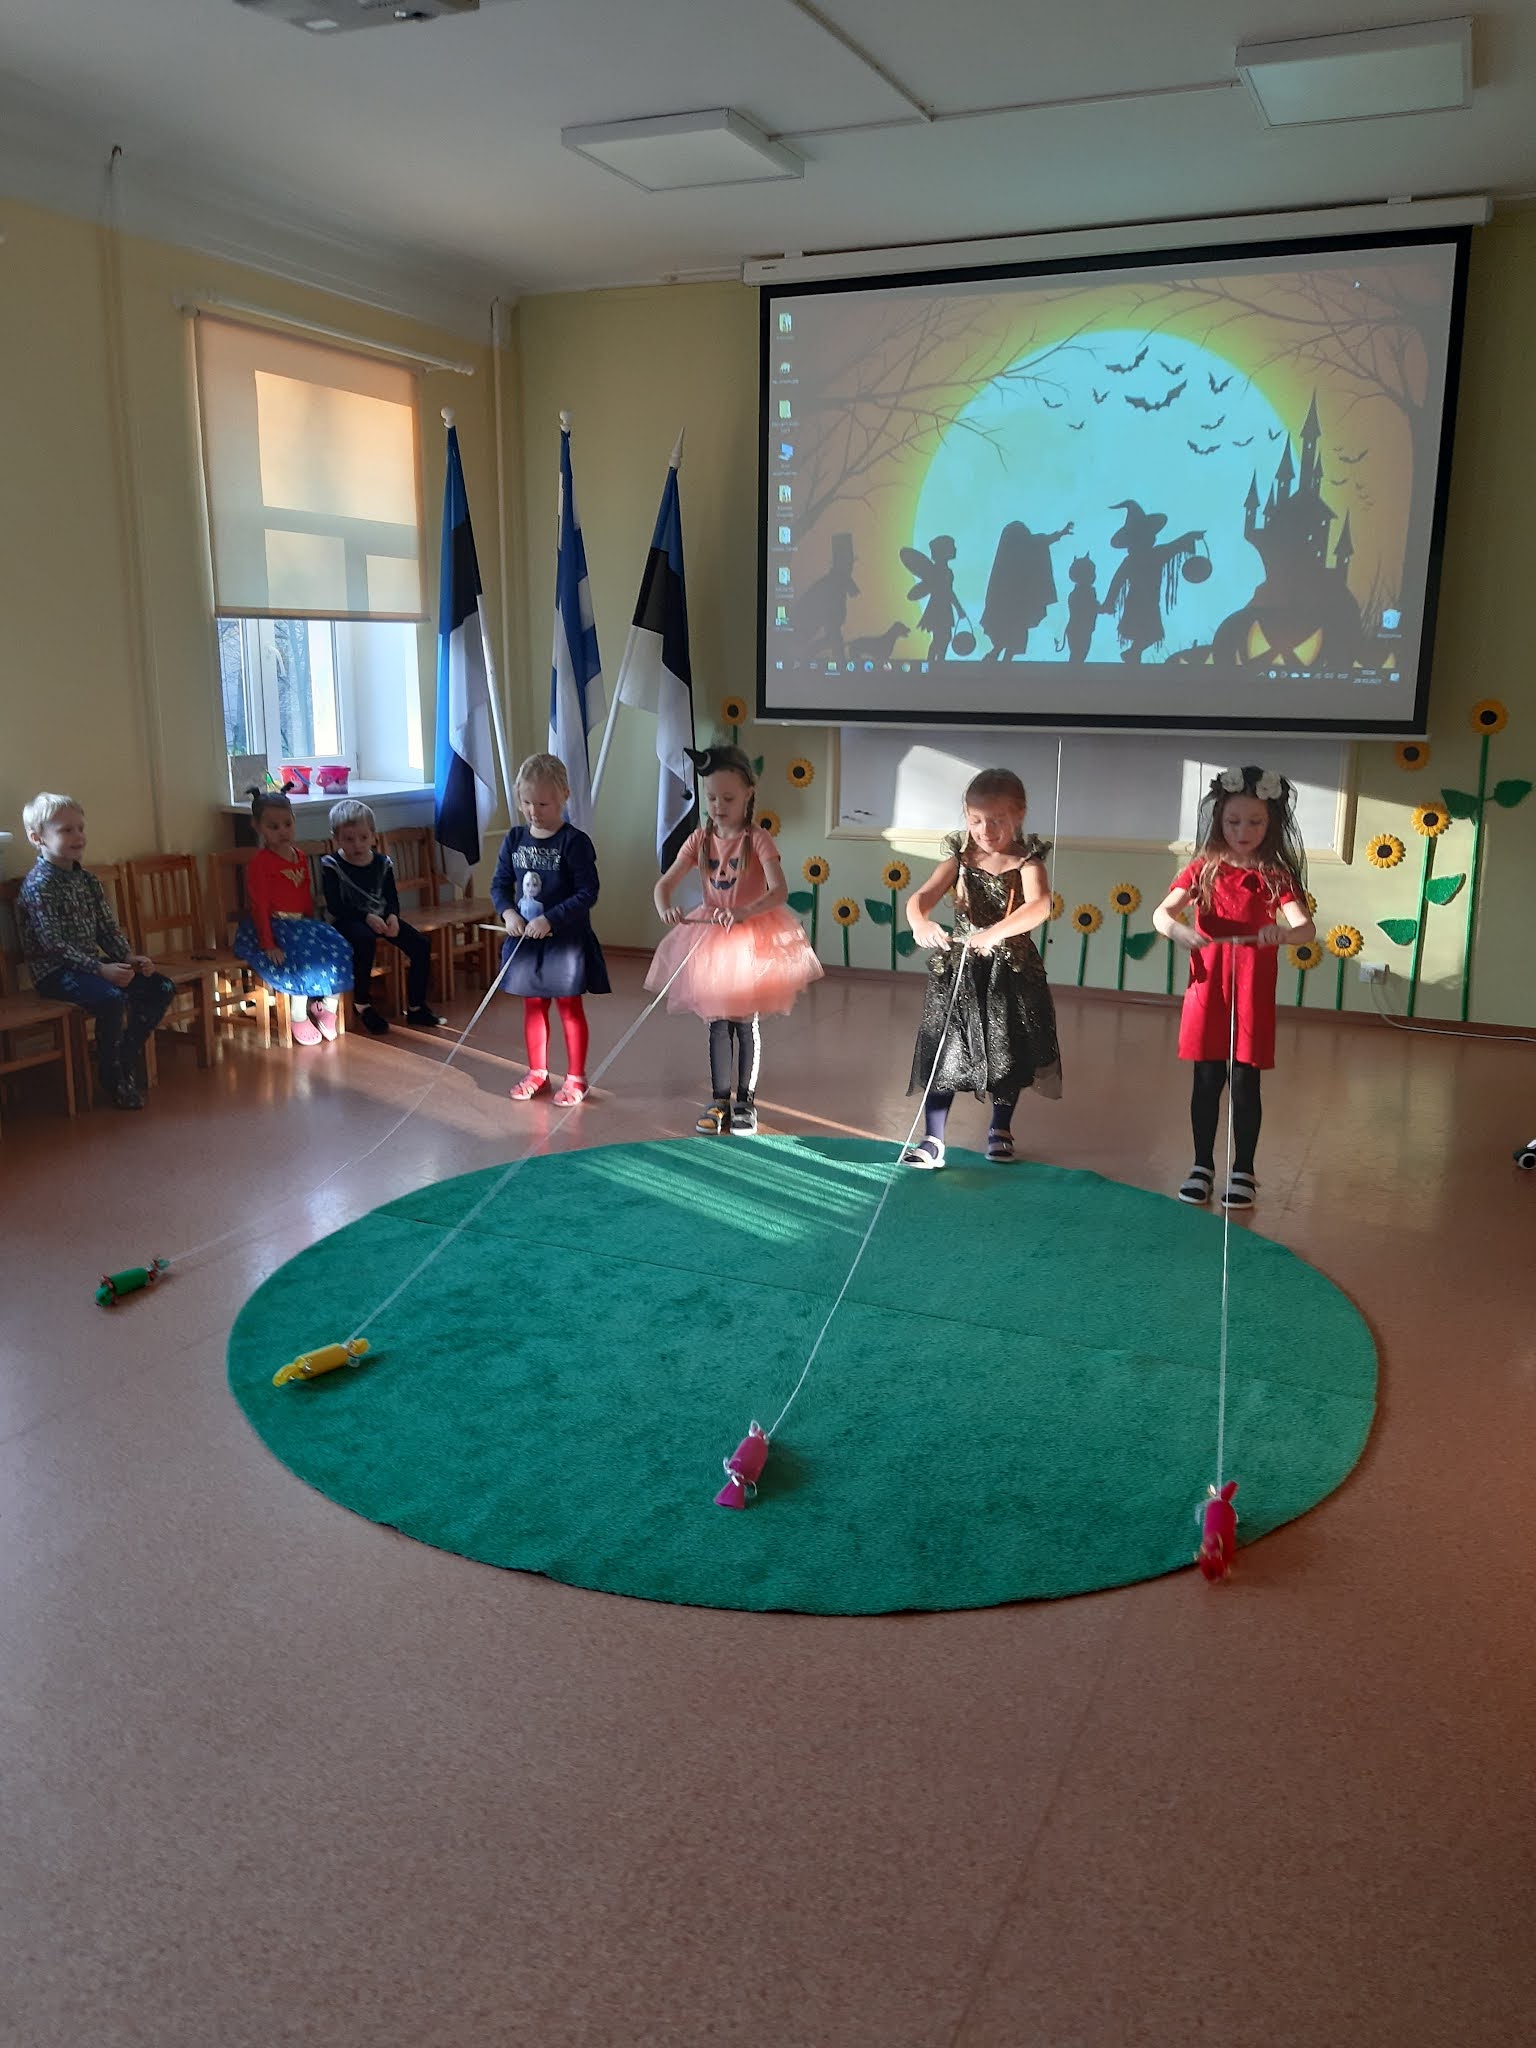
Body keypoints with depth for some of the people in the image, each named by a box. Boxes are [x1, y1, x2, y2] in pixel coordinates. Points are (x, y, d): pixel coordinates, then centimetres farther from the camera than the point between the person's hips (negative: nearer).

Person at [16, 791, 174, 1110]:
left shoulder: (86, 879, 12)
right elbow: (53, 944, -20)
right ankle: (114, 1078, -13)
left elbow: (108, 928, 13)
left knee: (162, 988, -4)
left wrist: (129, 957, -6)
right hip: (54, 972, -8)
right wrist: (100, 969, -27)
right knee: (112, 998, -33)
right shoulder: (38, 885, -13)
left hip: (92, 962, 8)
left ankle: (128, 1057, 10)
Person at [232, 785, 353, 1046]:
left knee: (340, 951, -11)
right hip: (272, 926, -7)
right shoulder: (259, 864, -11)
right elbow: (259, 906, -16)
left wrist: (313, 928, 9)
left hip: (301, 923, 7)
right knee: (306, 960, -28)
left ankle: (328, 1007, 5)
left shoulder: (300, 858, 12)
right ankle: (299, 1018, -10)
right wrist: (268, 945, -21)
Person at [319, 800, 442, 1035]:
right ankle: (363, 1006, -22)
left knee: (421, 943, -10)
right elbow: (335, 906, -15)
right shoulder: (331, 865, -8)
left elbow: (392, 897, 8)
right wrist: (367, 917, -26)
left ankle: (415, 1007, 2)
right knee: (365, 940, -38)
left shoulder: (382, 863, 6)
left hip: (381, 917, 5)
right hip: (347, 921, -5)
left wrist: (392, 916, -14)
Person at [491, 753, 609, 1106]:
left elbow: (587, 892, -16)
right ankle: (537, 1073, 28)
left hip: (566, 938, -5)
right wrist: (508, 912, -12)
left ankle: (576, 1077, 16)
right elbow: (500, 885, 8)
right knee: (533, 1006, 14)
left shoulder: (574, 842, -13)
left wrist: (550, 920, -23)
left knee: (570, 1007, 6)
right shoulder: (515, 839, 3)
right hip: (526, 938, 5)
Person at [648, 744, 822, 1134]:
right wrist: (664, 907, -28)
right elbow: (665, 882, -5)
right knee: (718, 1023, 10)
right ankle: (718, 1101, 18)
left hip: (752, 938, -3)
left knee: (746, 1022, 5)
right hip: (710, 939, 3)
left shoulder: (757, 839, -13)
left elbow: (779, 891, -24)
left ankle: (746, 1102, 17)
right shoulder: (700, 839, -1)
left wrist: (743, 912, -41)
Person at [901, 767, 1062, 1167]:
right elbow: (921, 897, -16)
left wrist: (996, 932, -46)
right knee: (944, 1053, -1)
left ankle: (1000, 1130, 35)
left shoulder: (1026, 861, -10)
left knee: (1010, 1054, 13)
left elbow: (1040, 905, -29)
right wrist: (920, 922, -41)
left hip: (1011, 970, -1)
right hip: (958, 968, 1)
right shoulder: (960, 859, -3)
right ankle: (932, 1141, 6)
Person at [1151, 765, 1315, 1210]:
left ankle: (1243, 1171, 17)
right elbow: (1160, 913, -9)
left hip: (1252, 991, -1)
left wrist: (1283, 933, -38)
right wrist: (1176, 928, -32)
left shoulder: (1276, 876, -2)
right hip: (1207, 987, 1)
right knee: (1206, 1080, 8)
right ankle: (1202, 1165, 22)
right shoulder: (1203, 869, 2)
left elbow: (1306, 928, -14)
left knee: (1246, 1082, 4)